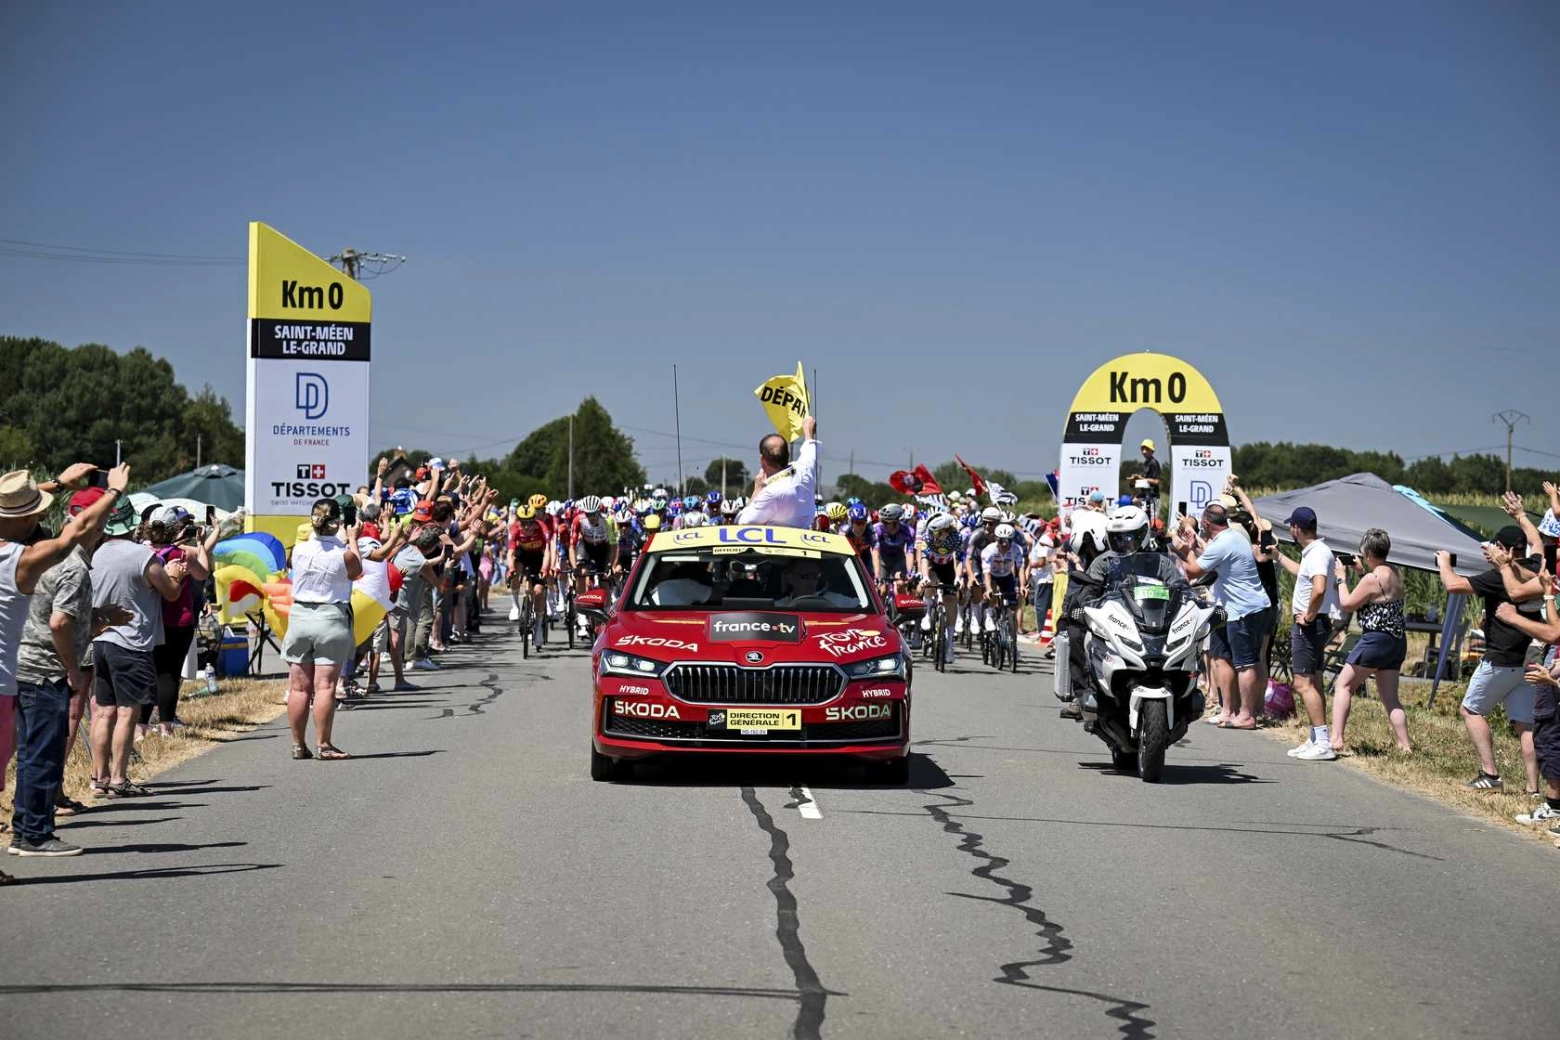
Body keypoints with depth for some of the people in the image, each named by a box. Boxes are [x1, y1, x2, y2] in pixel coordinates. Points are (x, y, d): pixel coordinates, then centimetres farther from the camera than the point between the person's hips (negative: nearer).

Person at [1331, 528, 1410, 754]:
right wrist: (1361, 573, 18)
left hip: (1376, 639, -9)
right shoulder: (1395, 573, 10)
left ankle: (1336, 739, -8)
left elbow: (1347, 604, -10)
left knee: (1344, 685, 0)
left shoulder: (1373, 578, -17)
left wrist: (1342, 578, 3)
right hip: (1397, 641, 9)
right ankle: (1405, 746, 7)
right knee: (1390, 699, 12)